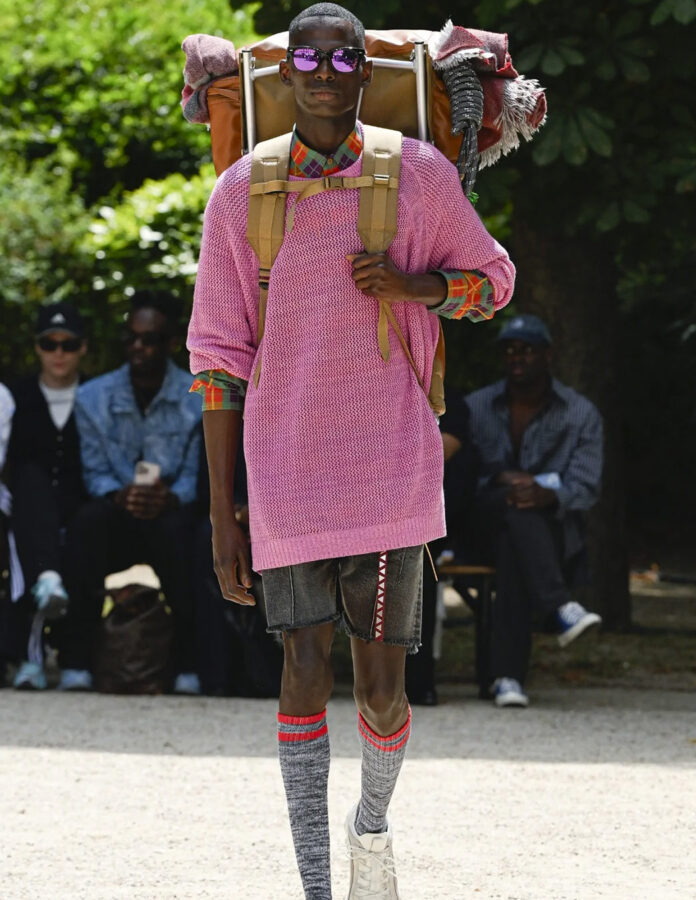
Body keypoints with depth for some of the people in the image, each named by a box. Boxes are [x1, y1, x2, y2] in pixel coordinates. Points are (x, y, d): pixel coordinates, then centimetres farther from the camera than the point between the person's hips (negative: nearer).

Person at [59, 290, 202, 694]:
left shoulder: (198, 399, 0)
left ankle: (190, 663, -33)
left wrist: (171, 498, -30)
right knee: (90, 519, -34)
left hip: (171, 514, -1)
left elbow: (197, 474, -7)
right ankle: (76, 662, -37)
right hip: (117, 522, 1)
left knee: (177, 528, -37)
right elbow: (95, 473, 1)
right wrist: (118, 494, -23)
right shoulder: (94, 397, 5)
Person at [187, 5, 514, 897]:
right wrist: (221, 515, 3)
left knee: (381, 685, 1)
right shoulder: (239, 194, 3)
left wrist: (412, 284, -9)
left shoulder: (420, 176, 3)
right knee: (305, 669, -7)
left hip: (391, 470, 0)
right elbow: (217, 357, 5)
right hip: (285, 477, 0)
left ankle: (372, 822, 32)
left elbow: (493, 279, 15)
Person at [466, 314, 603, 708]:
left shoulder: (582, 414, 5)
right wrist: (502, 477, -18)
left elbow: (585, 488, -6)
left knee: (514, 548, -37)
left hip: (554, 531, -1)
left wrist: (548, 496, -29)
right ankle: (561, 609, -50)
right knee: (515, 504, -35)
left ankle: (508, 676, -45)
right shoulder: (478, 407, 10)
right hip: (486, 524, 1)